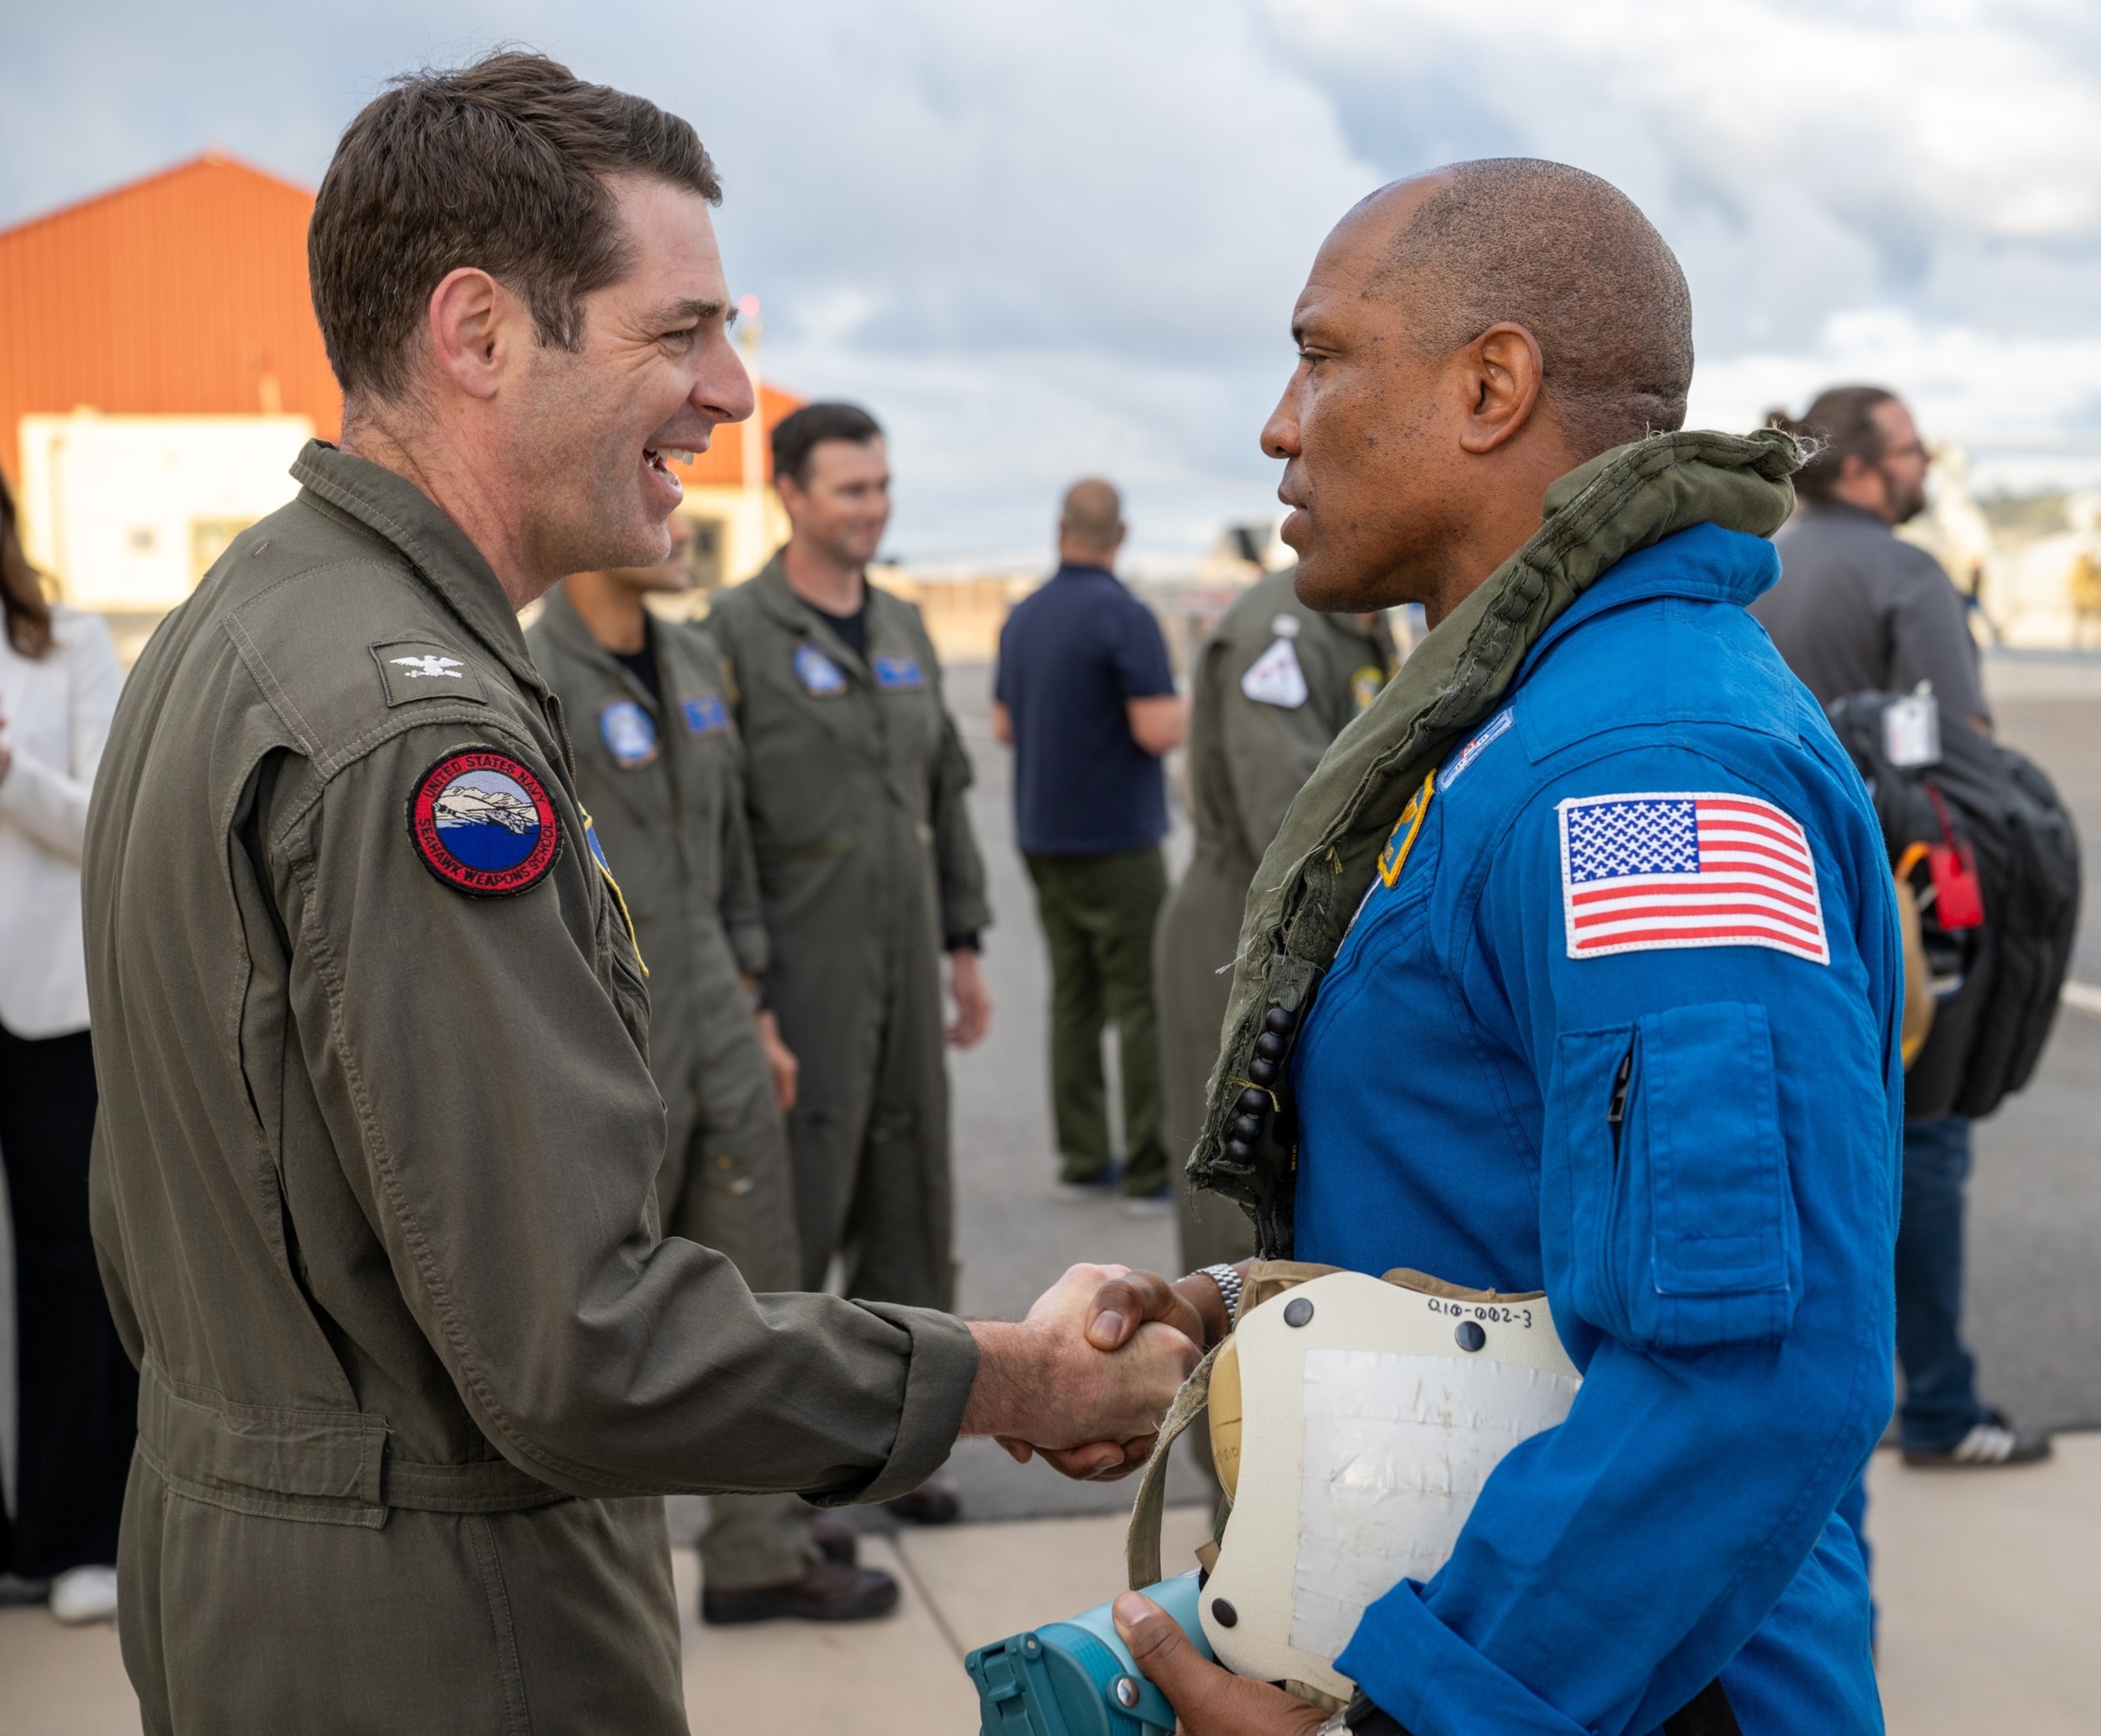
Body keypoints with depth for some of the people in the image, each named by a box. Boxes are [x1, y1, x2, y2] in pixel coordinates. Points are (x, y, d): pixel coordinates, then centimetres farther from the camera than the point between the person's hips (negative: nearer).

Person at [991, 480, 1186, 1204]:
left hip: (1044, 838, 7)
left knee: (1074, 998, 10)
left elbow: (1004, 725, 17)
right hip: (1115, 838, -7)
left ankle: (1083, 1158, 11)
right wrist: (1189, 707, 0)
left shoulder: (1023, 616, 9)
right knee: (1144, 1001, -2)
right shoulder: (1124, 616, -14)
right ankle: (1152, 1166, -2)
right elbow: (1157, 731, -20)